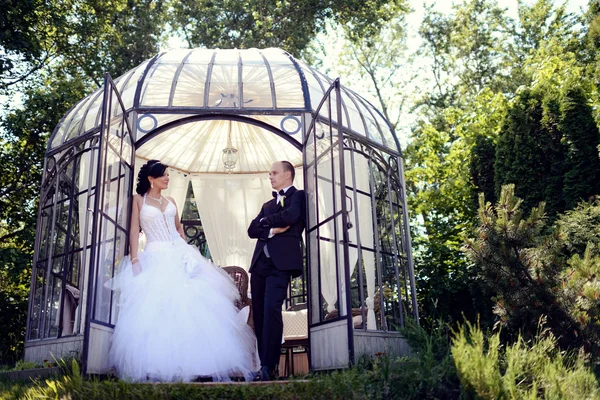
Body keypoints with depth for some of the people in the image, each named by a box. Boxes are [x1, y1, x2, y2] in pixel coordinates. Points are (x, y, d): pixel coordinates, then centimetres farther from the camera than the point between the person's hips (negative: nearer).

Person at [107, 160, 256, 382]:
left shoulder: (170, 202, 18)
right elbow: (134, 230, -2)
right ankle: (156, 369, -7)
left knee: (192, 306, -2)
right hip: (156, 258, -4)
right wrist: (134, 259, -13)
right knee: (156, 309, -11)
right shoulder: (139, 199, 6)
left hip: (180, 256, 4)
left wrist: (184, 250, 10)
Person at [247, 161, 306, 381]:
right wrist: (271, 229, -5)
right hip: (260, 263, 7)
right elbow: (252, 229, 14)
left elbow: (290, 216, -13)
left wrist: (266, 220, 4)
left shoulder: (298, 196, 8)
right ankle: (265, 364, 10)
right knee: (259, 314, 4)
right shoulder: (267, 204, 27)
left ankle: (269, 367, -15)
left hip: (280, 262, -7)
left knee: (271, 310, -17)